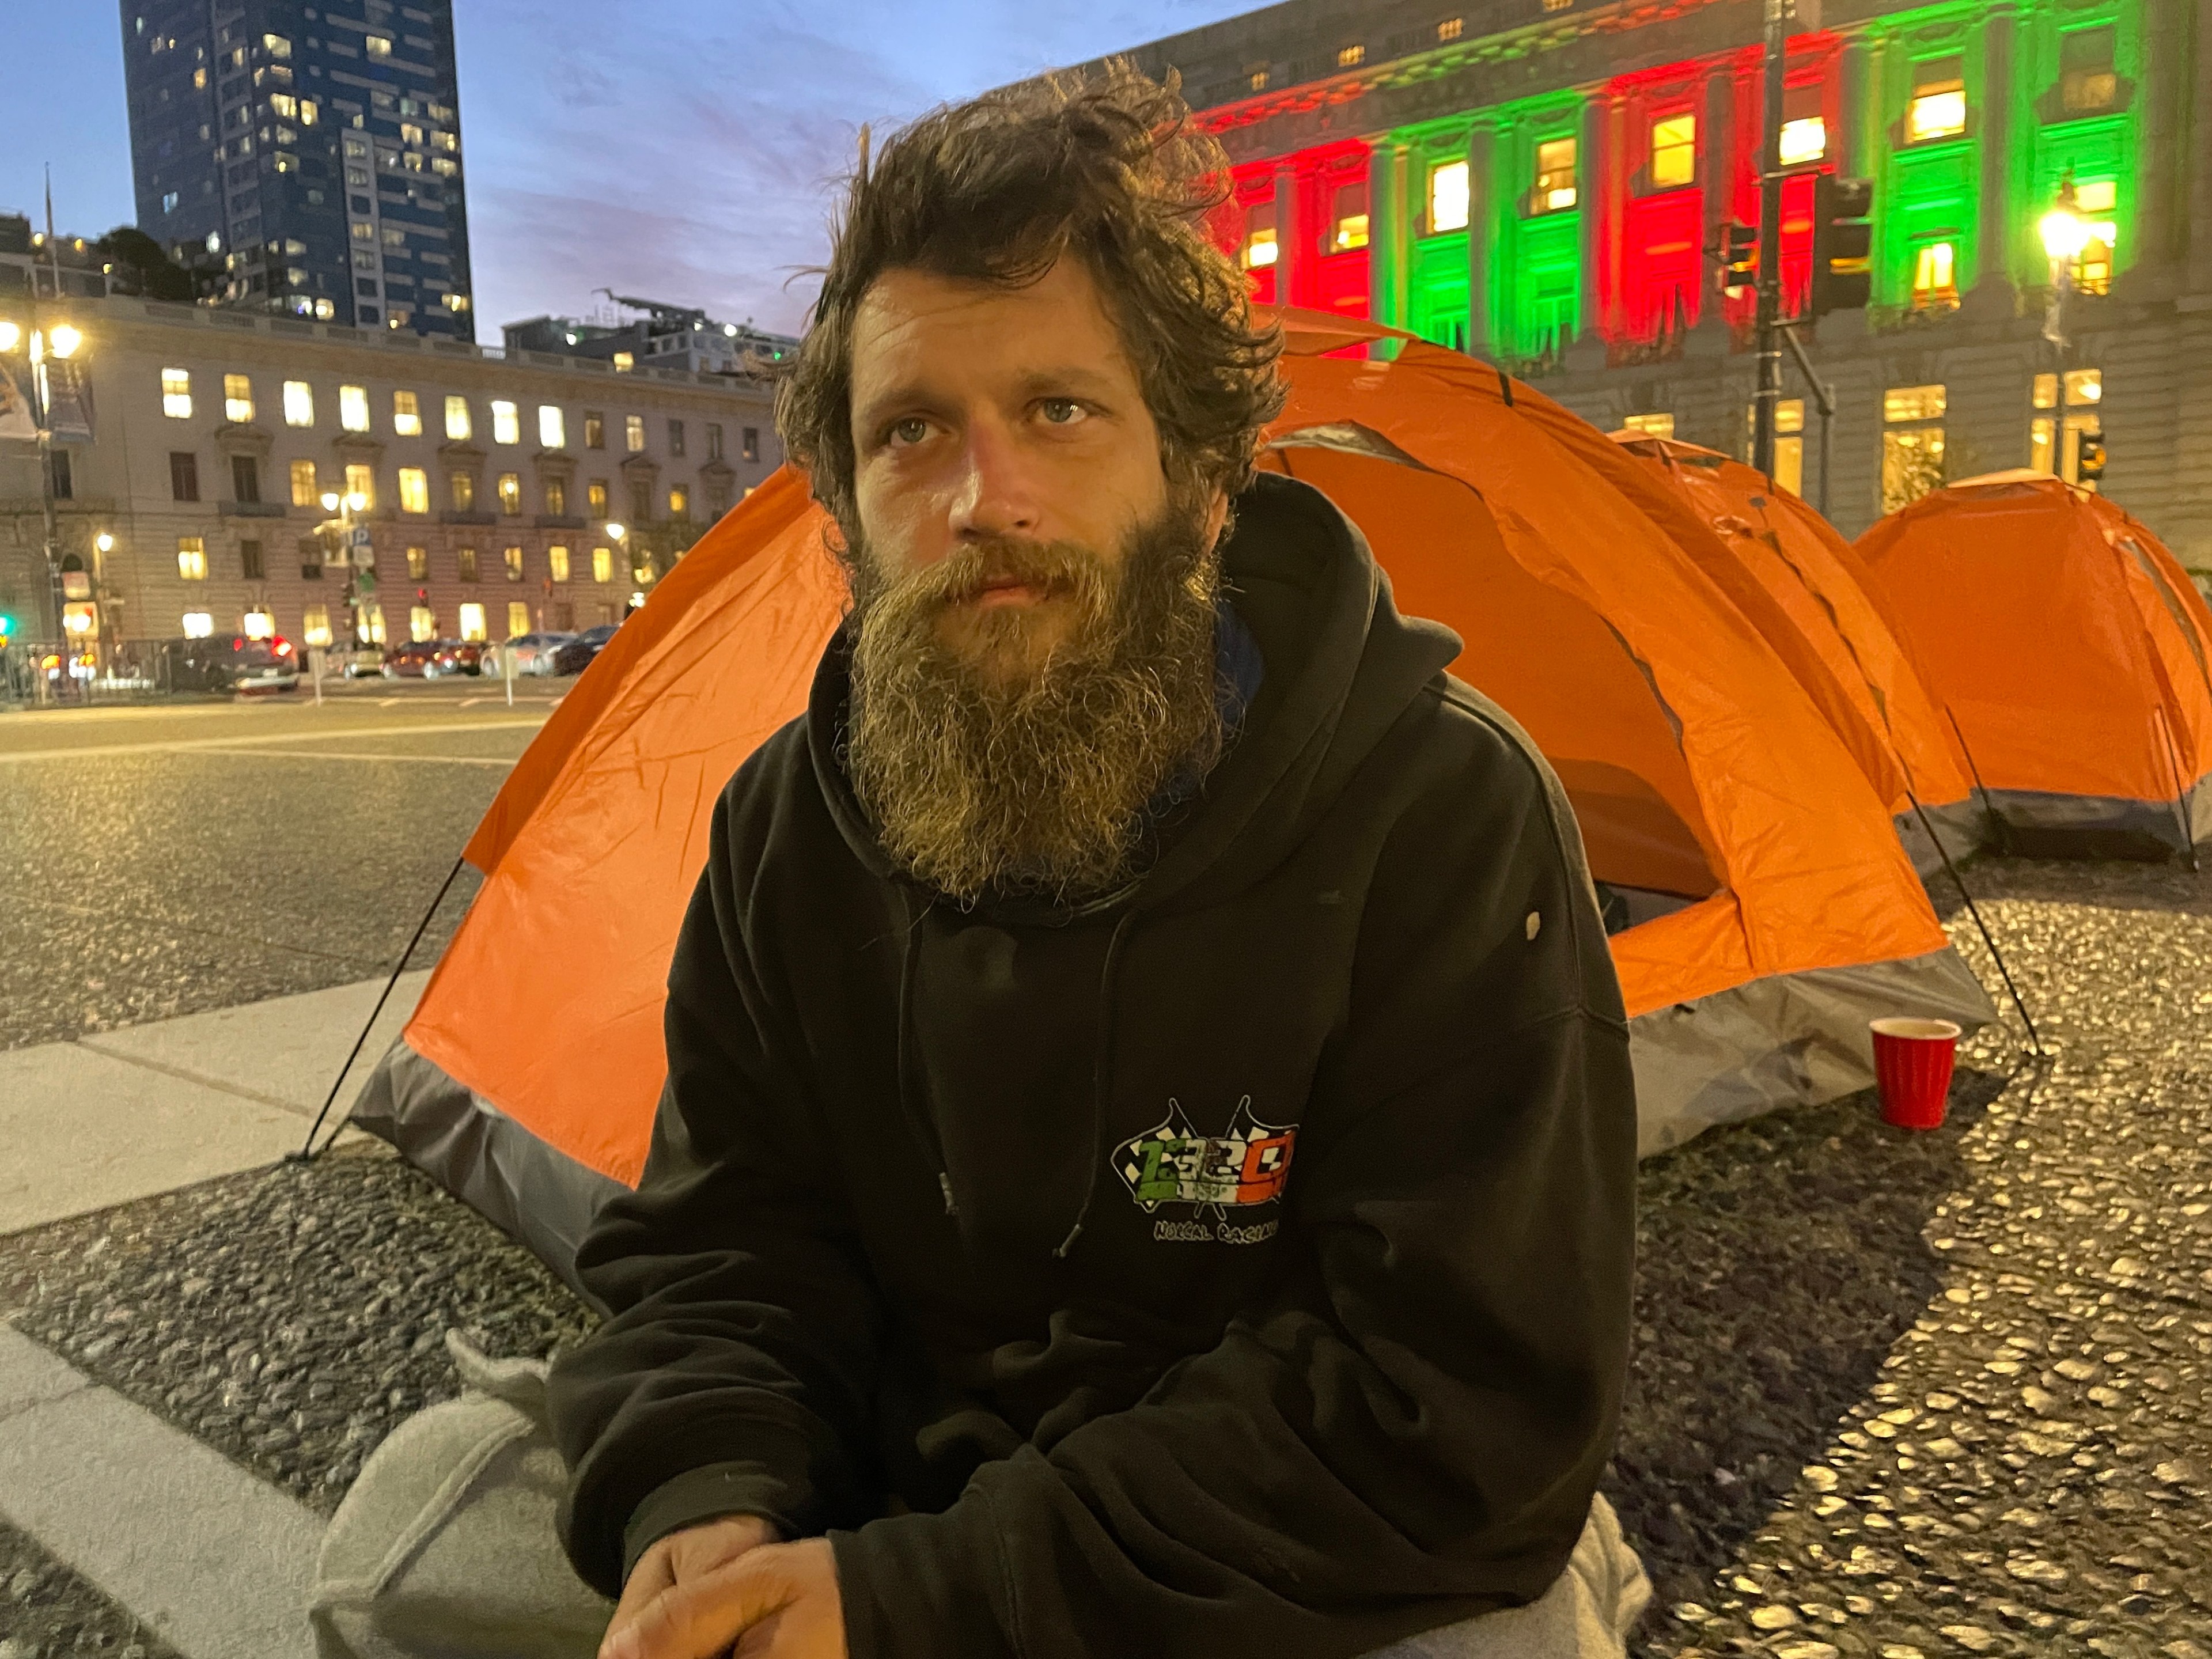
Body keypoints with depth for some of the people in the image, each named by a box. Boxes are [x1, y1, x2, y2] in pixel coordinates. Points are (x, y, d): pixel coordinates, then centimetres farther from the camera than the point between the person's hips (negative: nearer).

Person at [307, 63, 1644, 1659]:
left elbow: (1459, 1418, -25)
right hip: (895, 1504, 4)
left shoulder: (1444, 811, -24)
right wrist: (707, 1501, -23)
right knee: (430, 1499, -9)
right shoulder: (791, 823, -7)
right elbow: (719, 1246, 0)